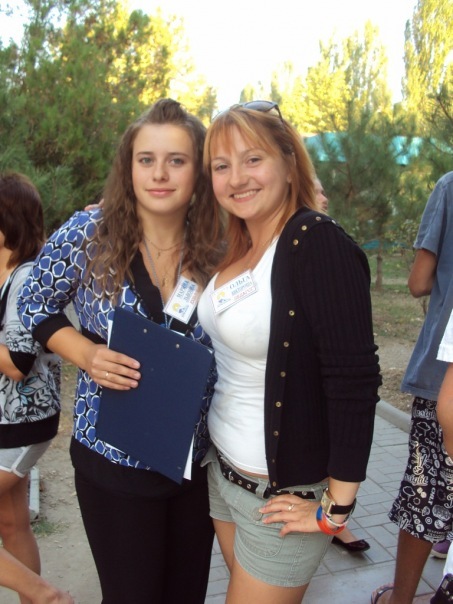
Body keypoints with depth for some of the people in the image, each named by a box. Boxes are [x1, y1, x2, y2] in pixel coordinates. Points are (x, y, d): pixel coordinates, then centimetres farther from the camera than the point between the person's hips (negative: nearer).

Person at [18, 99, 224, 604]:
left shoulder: (217, 248, -6)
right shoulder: (88, 234, -13)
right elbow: (35, 307, -2)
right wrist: (87, 355, -17)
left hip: (198, 461, 3)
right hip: (114, 462, -3)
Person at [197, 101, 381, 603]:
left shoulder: (317, 243, -22)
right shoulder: (235, 249, 2)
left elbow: (354, 379, -25)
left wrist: (336, 508, -20)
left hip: (283, 494, -7)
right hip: (222, 469, 7)